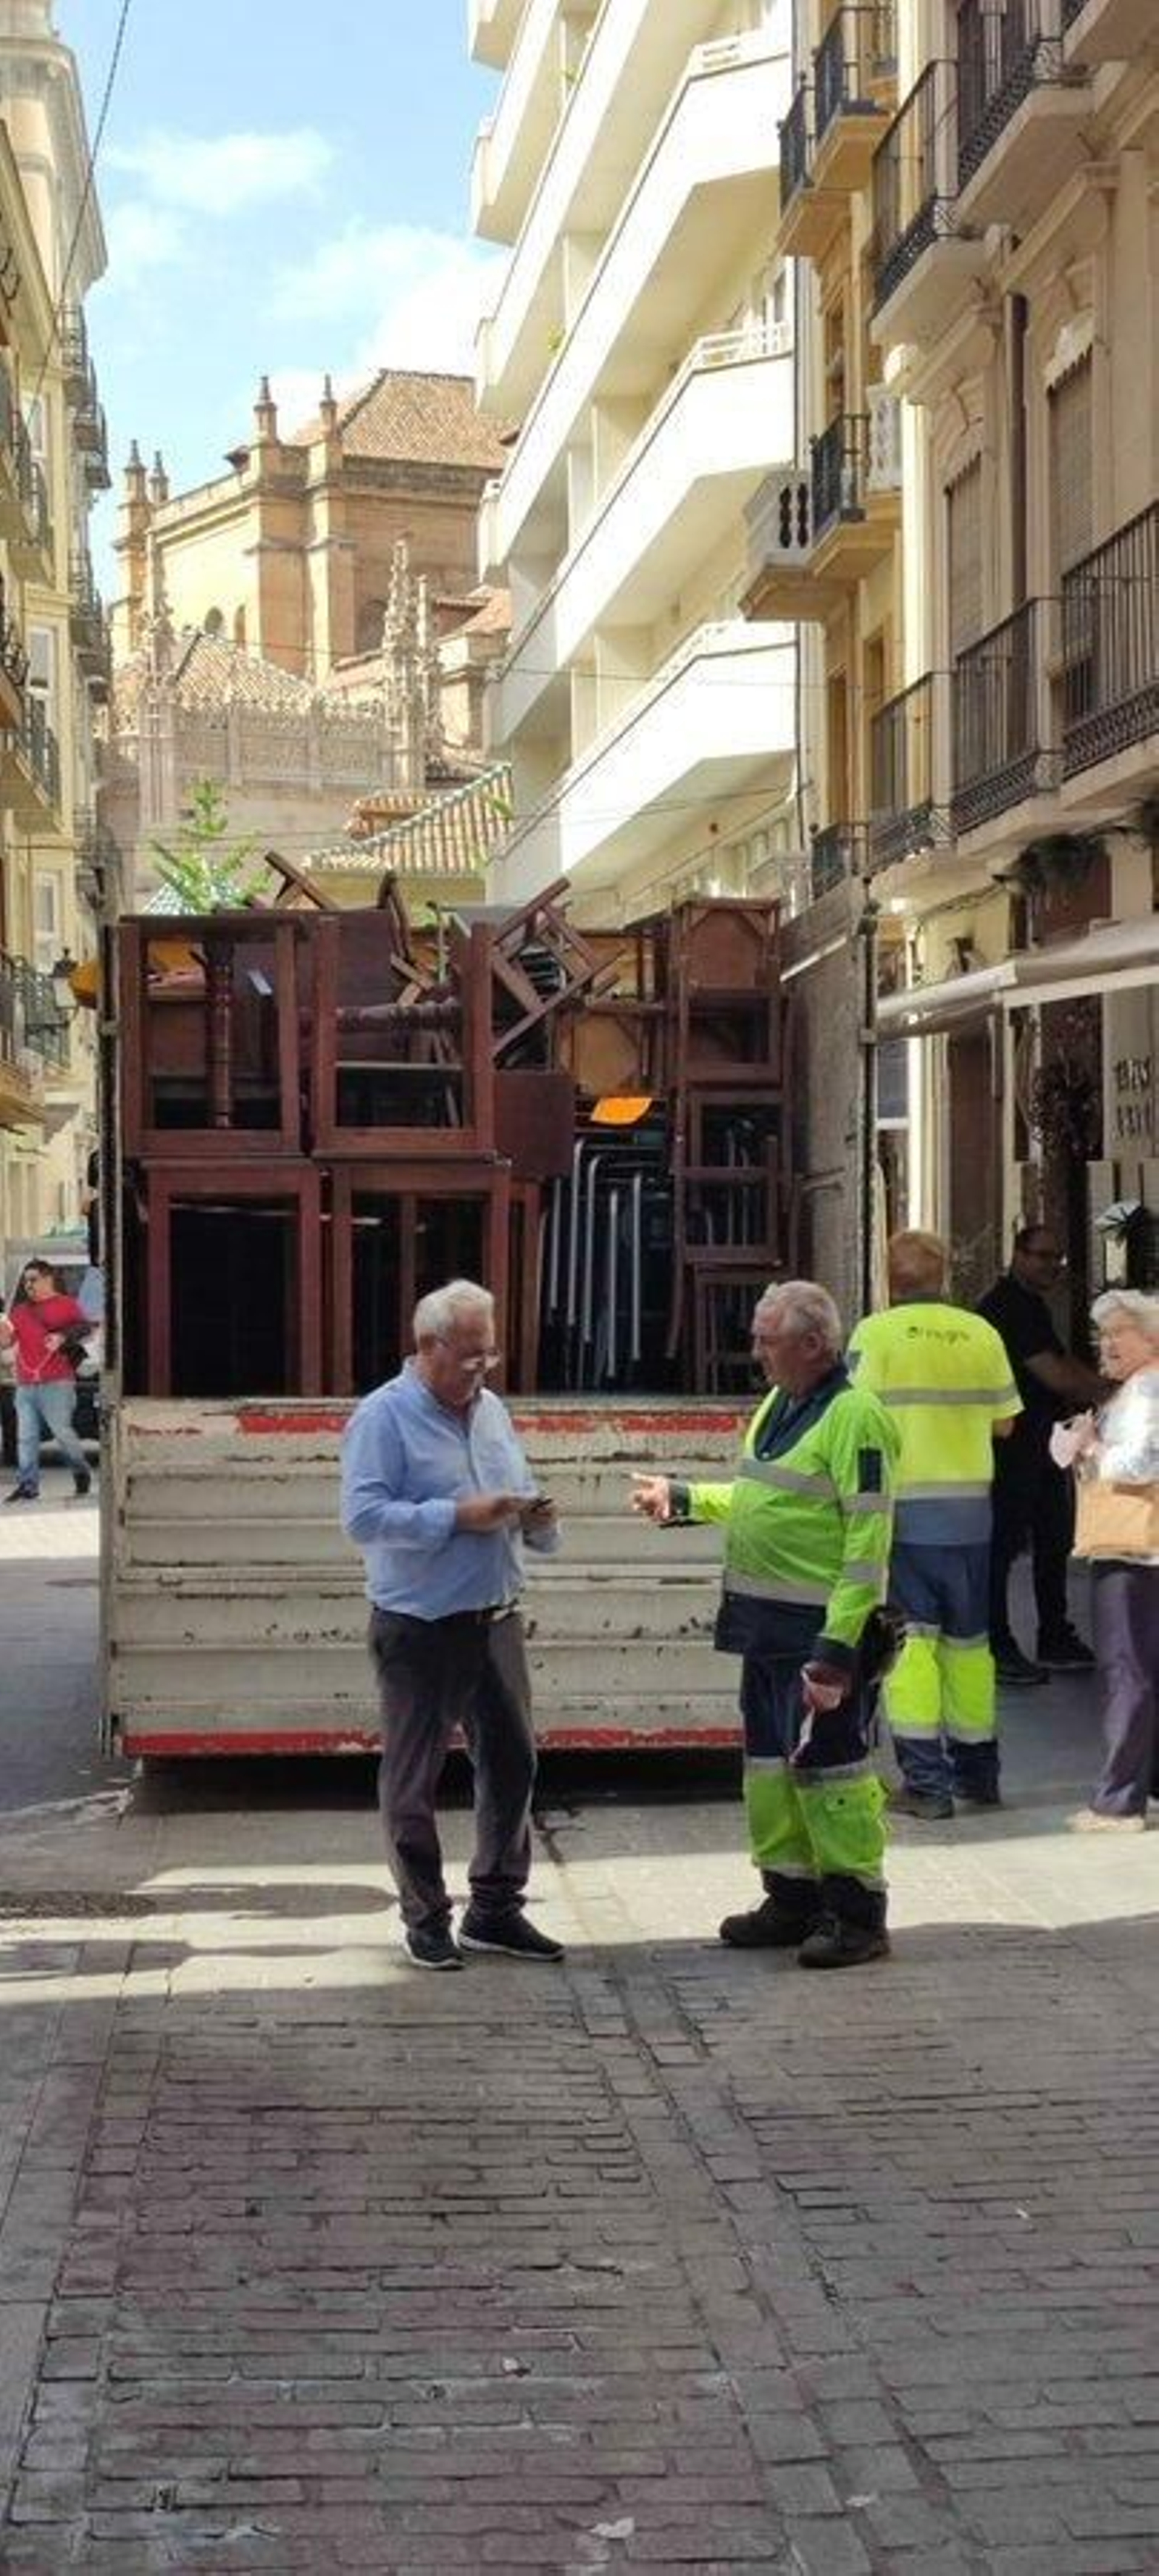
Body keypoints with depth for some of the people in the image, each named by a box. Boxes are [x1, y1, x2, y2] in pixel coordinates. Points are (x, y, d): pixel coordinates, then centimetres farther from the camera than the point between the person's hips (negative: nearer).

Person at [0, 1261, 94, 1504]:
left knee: (61, 1430, -7)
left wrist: (62, 1337, -18)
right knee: (26, 1436, 0)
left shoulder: (66, 1304, 6)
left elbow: (85, 1327, -3)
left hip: (56, 1383, -5)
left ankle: (81, 1472, 13)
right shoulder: (20, 1311, 19)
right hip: (25, 1385, 5)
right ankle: (27, 1485, 2)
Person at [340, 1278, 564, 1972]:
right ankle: (425, 1918, 15)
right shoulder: (384, 1416, -10)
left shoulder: (493, 1410, 12)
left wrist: (536, 1518, -3)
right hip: (421, 1628, -7)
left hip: (496, 1621, 7)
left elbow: (523, 1500, 20)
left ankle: (497, 1907, 23)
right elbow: (364, 1516, -20)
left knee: (513, 1763, 10)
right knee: (415, 1779, 3)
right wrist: (457, 1517, -23)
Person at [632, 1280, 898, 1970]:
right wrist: (683, 1498, 21)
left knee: (828, 1764, -5)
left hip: (821, 1629, -9)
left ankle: (859, 1913, 5)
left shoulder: (853, 1418, -16)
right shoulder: (777, 1406, 13)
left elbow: (870, 1543, -20)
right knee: (772, 1762, 15)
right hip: (768, 1626, 10)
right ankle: (792, 1898, 26)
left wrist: (838, 1647, -23)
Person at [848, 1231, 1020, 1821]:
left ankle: (925, 1781, -5)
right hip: (970, 1511, 4)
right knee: (968, 1640, 15)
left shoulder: (876, 1332, -7)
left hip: (903, 1509, -3)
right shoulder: (980, 1332, 2)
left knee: (910, 1638, -1)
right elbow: (1003, 1422, 8)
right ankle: (977, 1771, 25)